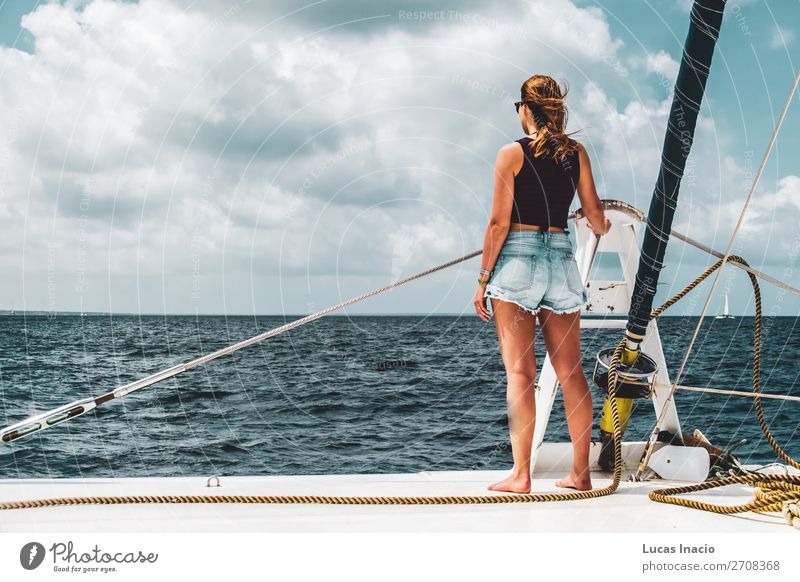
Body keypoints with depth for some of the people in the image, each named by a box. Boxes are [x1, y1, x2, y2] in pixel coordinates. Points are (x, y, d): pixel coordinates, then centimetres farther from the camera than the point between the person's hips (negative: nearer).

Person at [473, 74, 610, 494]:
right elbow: (595, 214, 11)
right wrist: (602, 228, 35)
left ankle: (520, 474, -5)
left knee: (520, 371, -3)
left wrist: (483, 278, -2)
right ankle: (581, 473, 12)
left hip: (518, 258, -4)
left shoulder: (512, 153, -4)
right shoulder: (576, 153, 8)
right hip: (562, 257, 4)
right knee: (571, 372, 7)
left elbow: (499, 223, -7)